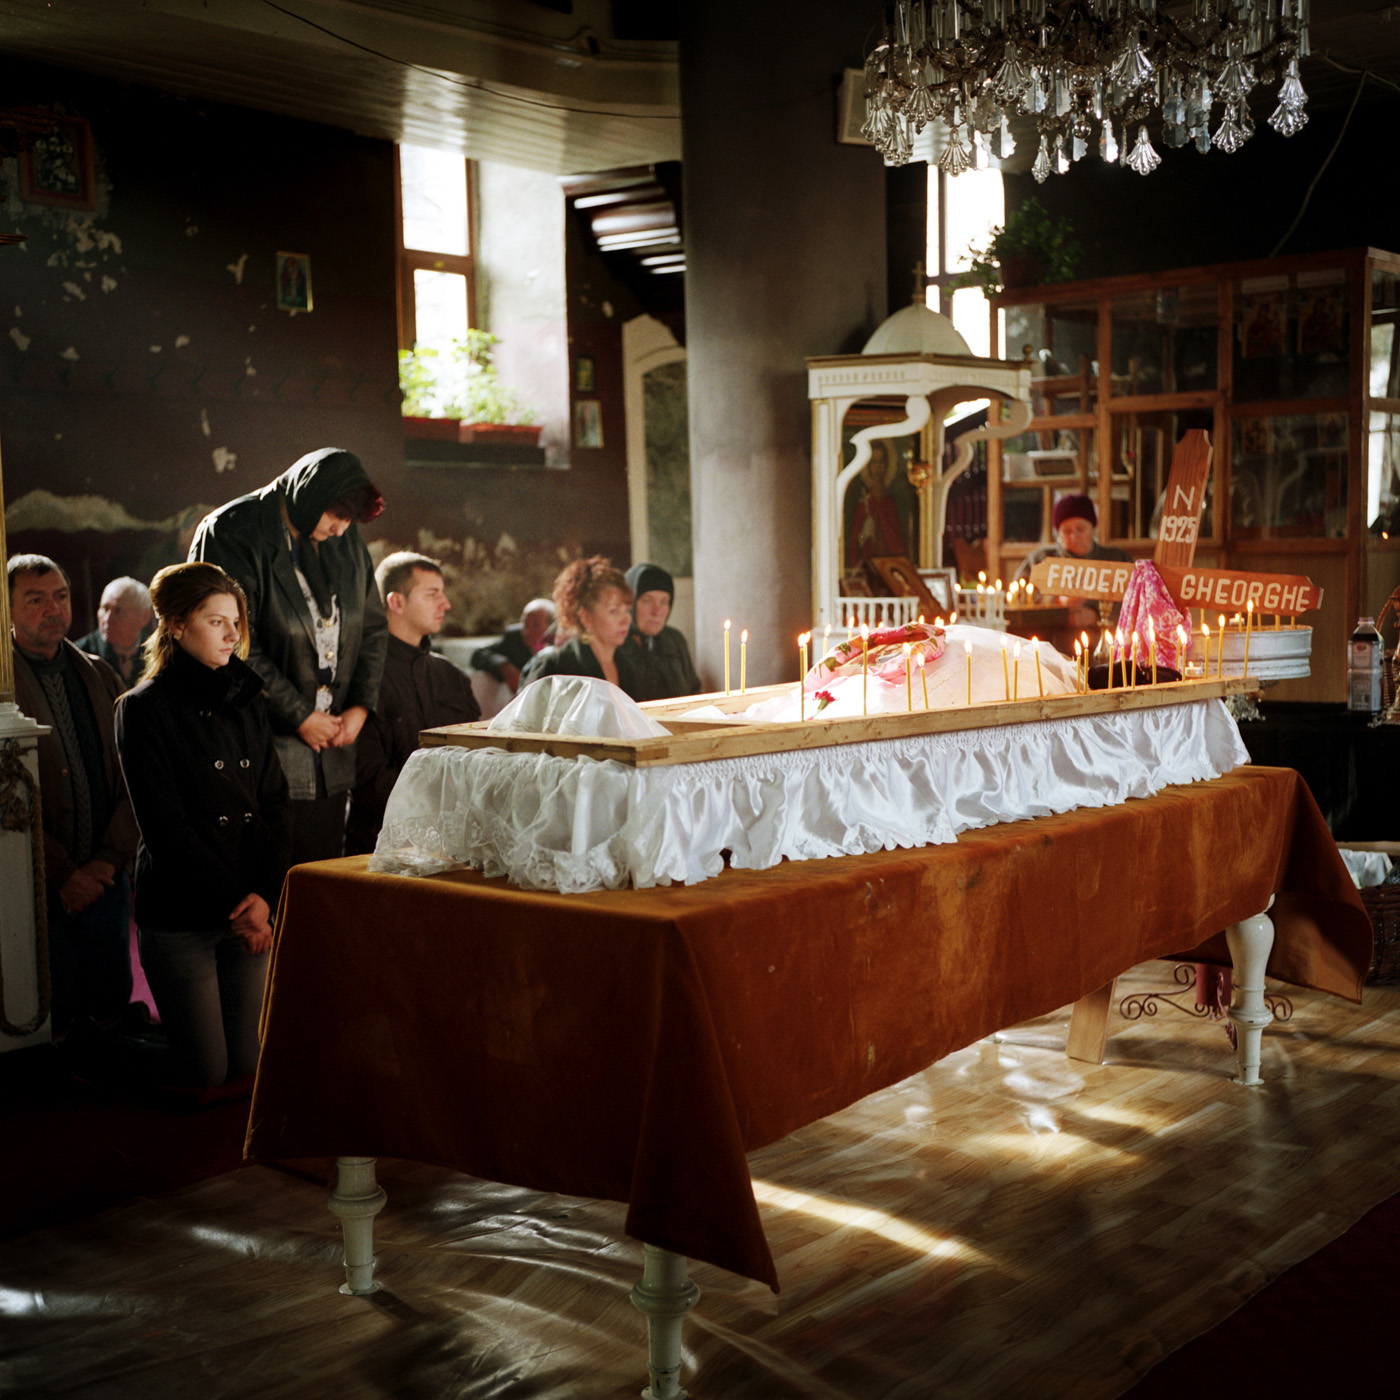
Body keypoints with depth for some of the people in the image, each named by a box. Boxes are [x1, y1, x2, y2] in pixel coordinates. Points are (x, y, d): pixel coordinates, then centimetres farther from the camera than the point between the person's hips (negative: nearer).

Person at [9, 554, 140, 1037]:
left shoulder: (100, 676, 12)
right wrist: (61, 873, -12)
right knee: (50, 1021, 0)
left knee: (112, 1011, 8)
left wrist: (110, 858, -5)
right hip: (37, 886, -4)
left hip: (105, 878, 4)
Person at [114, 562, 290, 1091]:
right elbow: (165, 828, -11)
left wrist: (264, 897, -8)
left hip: (251, 913, 5)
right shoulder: (144, 709, -6)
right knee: (206, 1075, -1)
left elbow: (274, 807, 7)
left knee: (247, 1066, 6)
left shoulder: (246, 701, 12)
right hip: (180, 914, -5)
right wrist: (232, 906, -13)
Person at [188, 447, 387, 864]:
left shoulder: (347, 539, 11)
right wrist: (300, 717, -12)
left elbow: (372, 627, 18)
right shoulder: (232, 533, -8)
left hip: (331, 761, 6)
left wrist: (361, 705, 4)